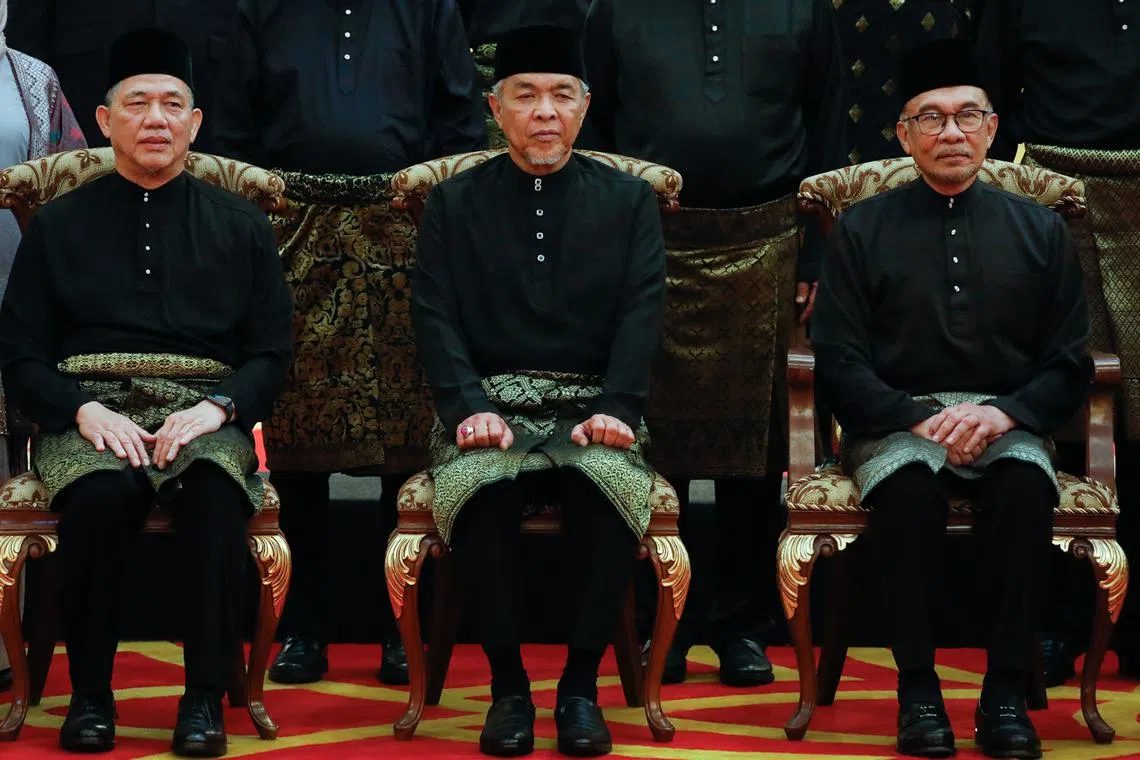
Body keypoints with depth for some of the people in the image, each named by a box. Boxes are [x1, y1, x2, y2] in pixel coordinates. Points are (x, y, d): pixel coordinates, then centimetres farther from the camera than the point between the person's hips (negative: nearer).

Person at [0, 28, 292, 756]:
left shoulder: (240, 226, 16)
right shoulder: (59, 226, 14)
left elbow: (271, 354, 11)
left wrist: (216, 408, -10)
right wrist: (85, 411, -11)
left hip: (204, 415, 0)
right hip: (88, 414, 0)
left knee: (214, 489, -35)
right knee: (101, 492, -36)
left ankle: (206, 696, -25)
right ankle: (90, 693, -18)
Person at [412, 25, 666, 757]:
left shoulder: (629, 199, 12)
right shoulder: (454, 202, 11)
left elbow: (644, 311, 2)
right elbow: (436, 316, 2)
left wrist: (615, 408, -14)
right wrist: (469, 407, -15)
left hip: (593, 406, 0)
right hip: (491, 403, 0)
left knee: (612, 487, -34)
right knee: (479, 490, -34)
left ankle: (582, 685, -17)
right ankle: (508, 685, -17)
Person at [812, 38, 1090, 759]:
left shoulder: (1041, 231, 13)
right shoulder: (862, 230, 9)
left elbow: (1070, 365, 9)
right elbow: (839, 362, 2)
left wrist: (1003, 413, -11)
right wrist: (920, 420, -14)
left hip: (1007, 422, 1)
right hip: (895, 421, -1)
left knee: (1027, 481, -34)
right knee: (909, 480, -36)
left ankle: (1006, 694, -25)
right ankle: (918, 691, -24)